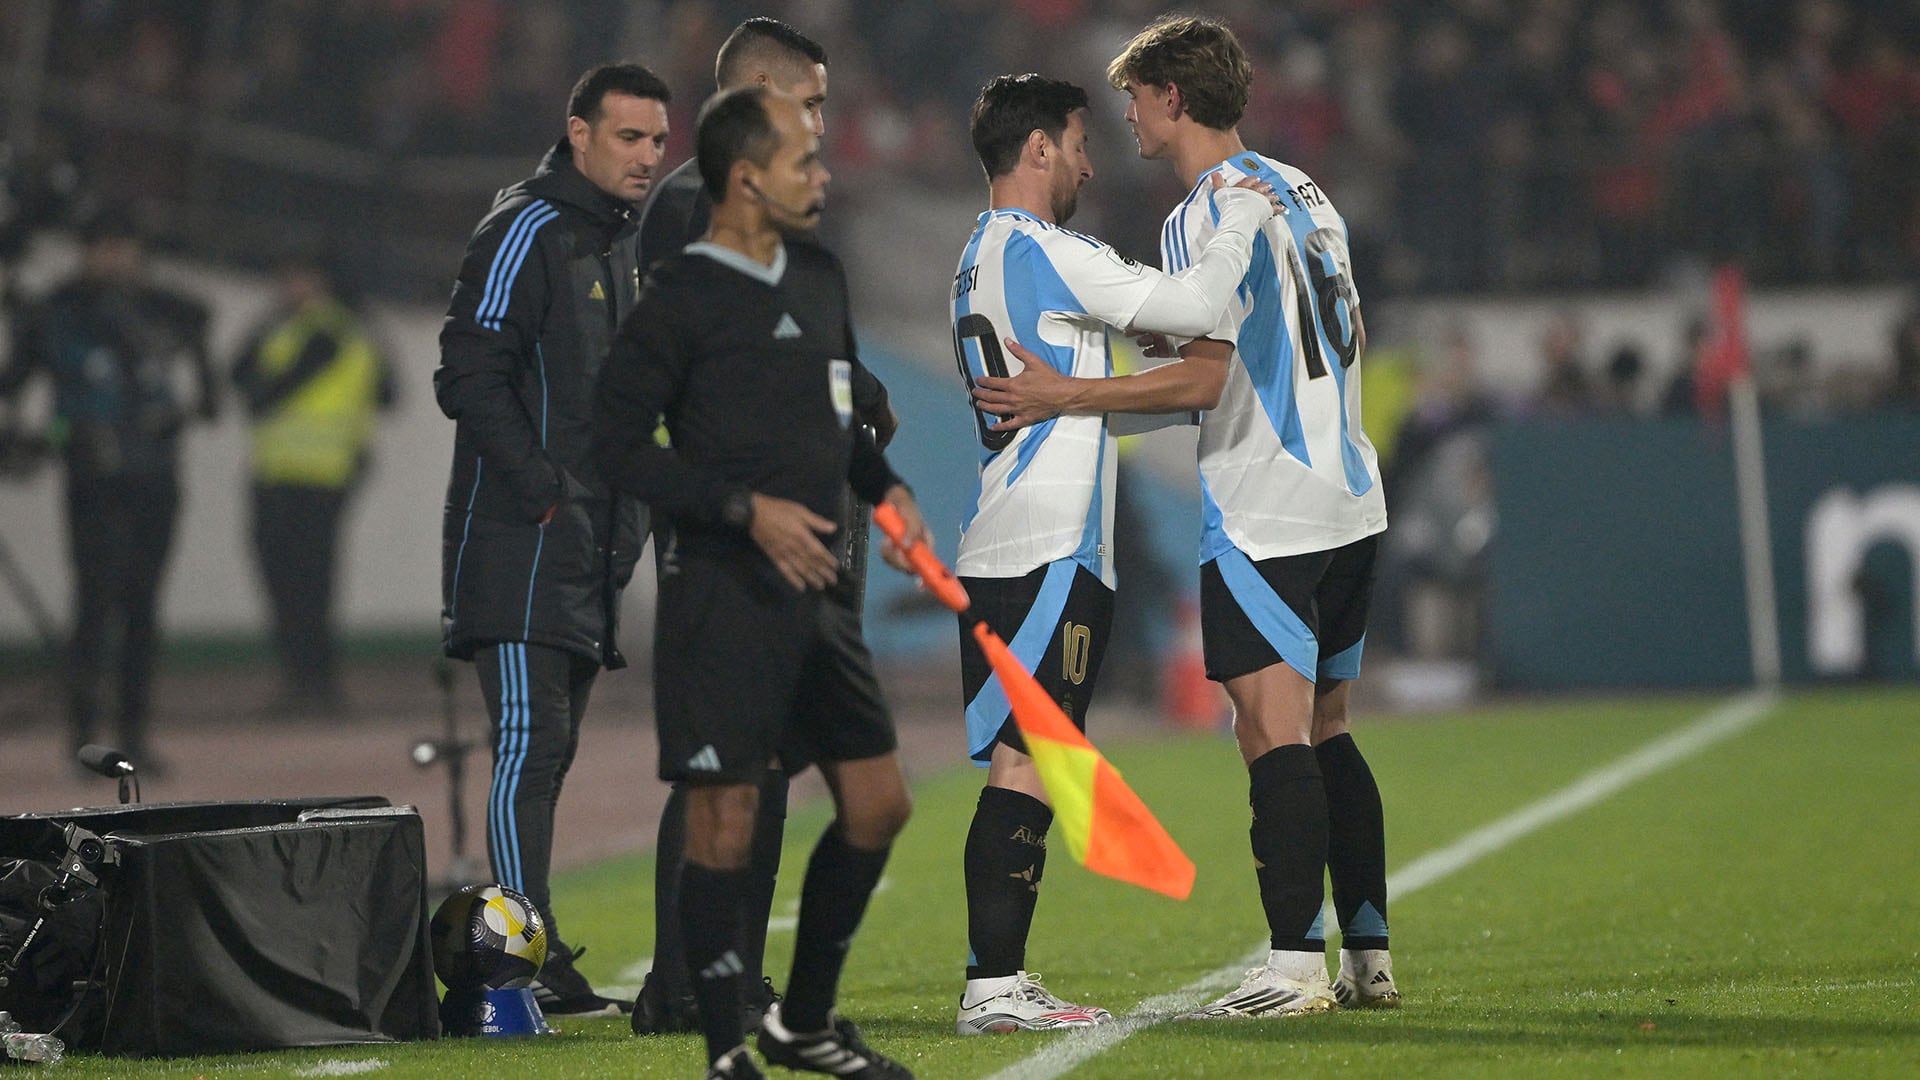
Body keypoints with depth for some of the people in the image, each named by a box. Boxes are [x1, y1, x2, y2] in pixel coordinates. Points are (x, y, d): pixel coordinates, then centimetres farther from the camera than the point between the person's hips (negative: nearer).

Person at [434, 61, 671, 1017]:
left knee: (547, 754, 10)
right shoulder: (527, 232, -10)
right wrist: (543, 493, -20)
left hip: (589, 552, 9)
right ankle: (531, 954, -19)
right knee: (530, 742, -14)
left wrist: (622, 520, 16)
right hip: (519, 545, -9)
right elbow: (469, 376, -17)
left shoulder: (619, 245, 19)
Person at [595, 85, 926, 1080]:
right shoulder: (682, 296, -11)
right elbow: (618, 441, -14)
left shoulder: (819, 275, 13)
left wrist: (884, 489, 12)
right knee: (723, 826, -5)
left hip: (814, 591, 8)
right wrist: (747, 509, -20)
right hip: (722, 599, -8)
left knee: (877, 804, 10)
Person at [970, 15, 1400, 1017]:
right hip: (1349, 500, 9)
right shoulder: (1303, 193, 16)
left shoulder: (1205, 214, -12)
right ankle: (1368, 957, 15)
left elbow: (1207, 374, -18)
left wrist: (1065, 395, -14)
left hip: (1264, 511, -9)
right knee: (1323, 733, 14)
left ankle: (1295, 964, -15)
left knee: (1274, 736, -11)